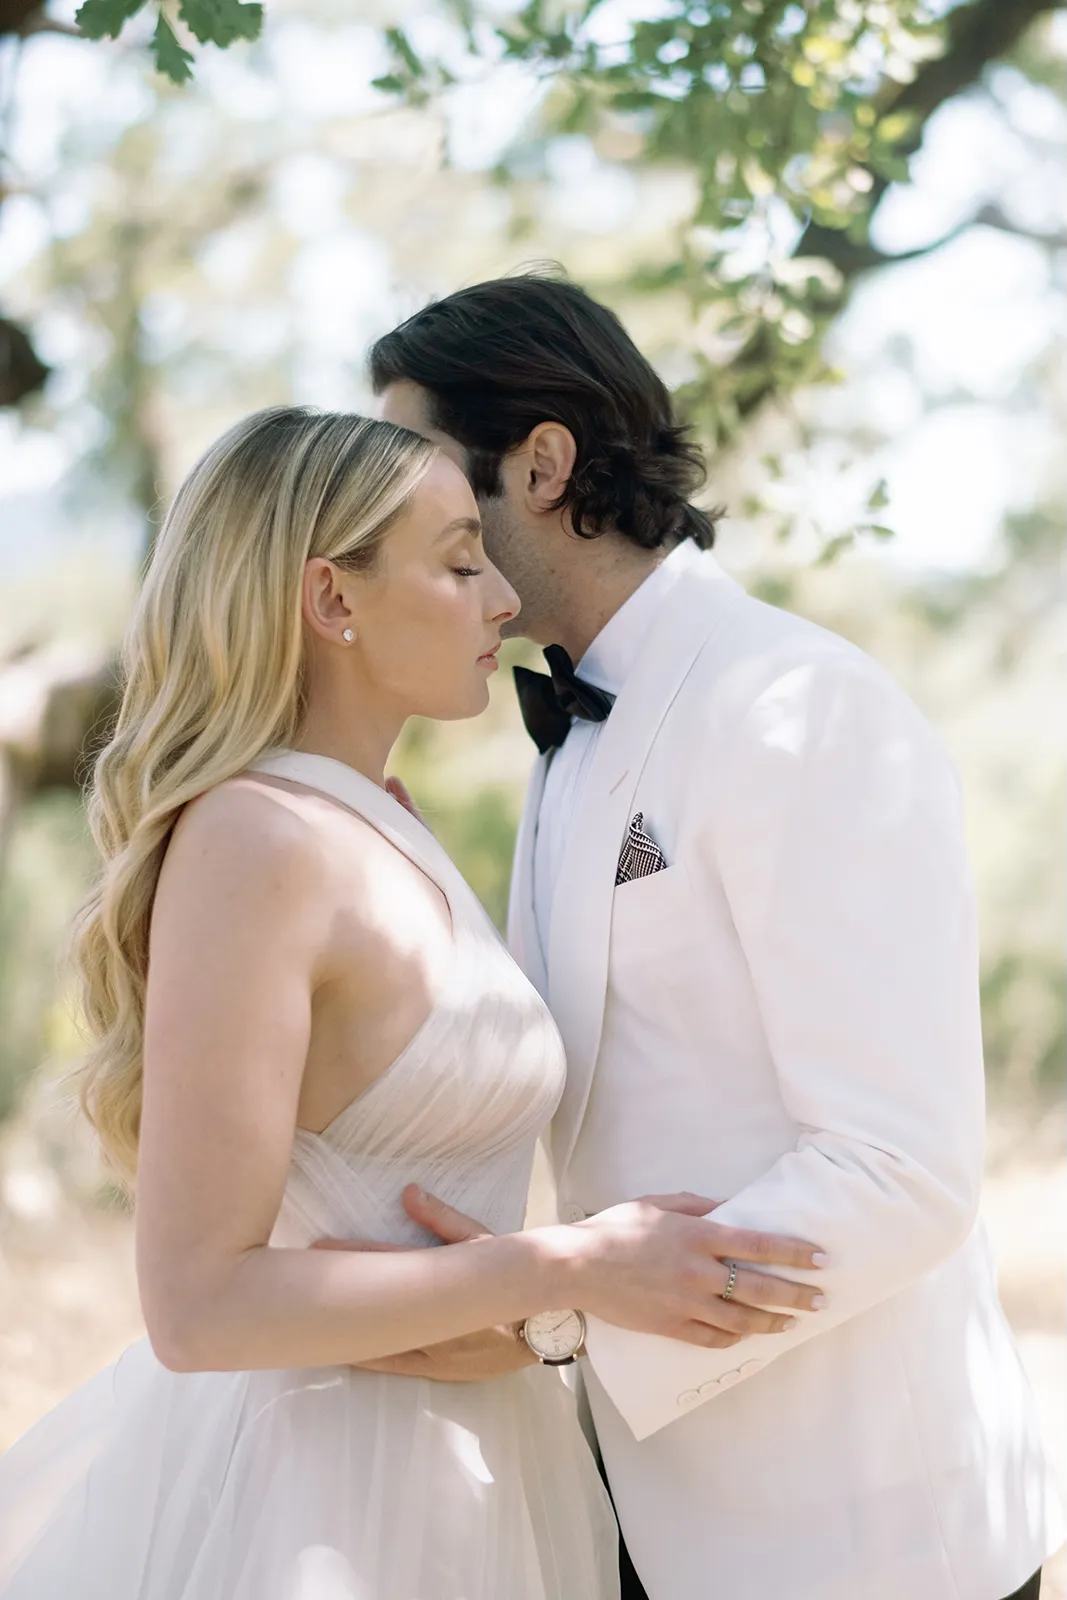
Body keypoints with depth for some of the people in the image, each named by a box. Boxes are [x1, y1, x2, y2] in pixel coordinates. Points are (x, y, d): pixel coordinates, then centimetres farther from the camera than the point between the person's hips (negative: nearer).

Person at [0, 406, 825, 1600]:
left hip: (447, 1468, 8)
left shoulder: (389, 838, 8)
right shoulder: (248, 841, -19)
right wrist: (575, 1271, -20)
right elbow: (198, 1303, -23)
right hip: (310, 1493, -8)